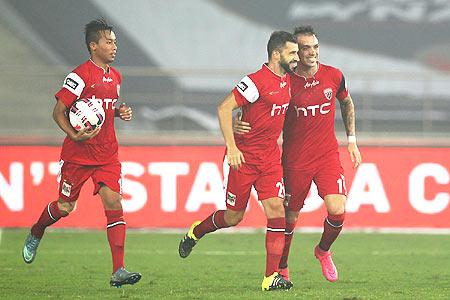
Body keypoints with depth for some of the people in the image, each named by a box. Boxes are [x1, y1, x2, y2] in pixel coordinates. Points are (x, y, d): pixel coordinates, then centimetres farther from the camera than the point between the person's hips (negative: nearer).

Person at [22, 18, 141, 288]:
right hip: (78, 154, -5)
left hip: (107, 155, 5)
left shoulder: (115, 76, 11)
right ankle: (35, 235, 42)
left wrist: (121, 112, 6)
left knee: (114, 203, -10)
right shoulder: (81, 76, -13)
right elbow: (58, 112, -11)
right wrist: (74, 134, -24)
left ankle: (118, 271, -15)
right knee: (65, 207, 8)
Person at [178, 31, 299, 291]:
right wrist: (232, 147, -23)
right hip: (243, 157, -6)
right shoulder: (257, 81, -18)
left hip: (270, 157, 6)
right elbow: (224, 108, -19)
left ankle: (271, 277, -8)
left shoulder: (287, 80, 8)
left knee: (276, 209, -7)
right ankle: (195, 233, 35)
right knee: (234, 216, 4)